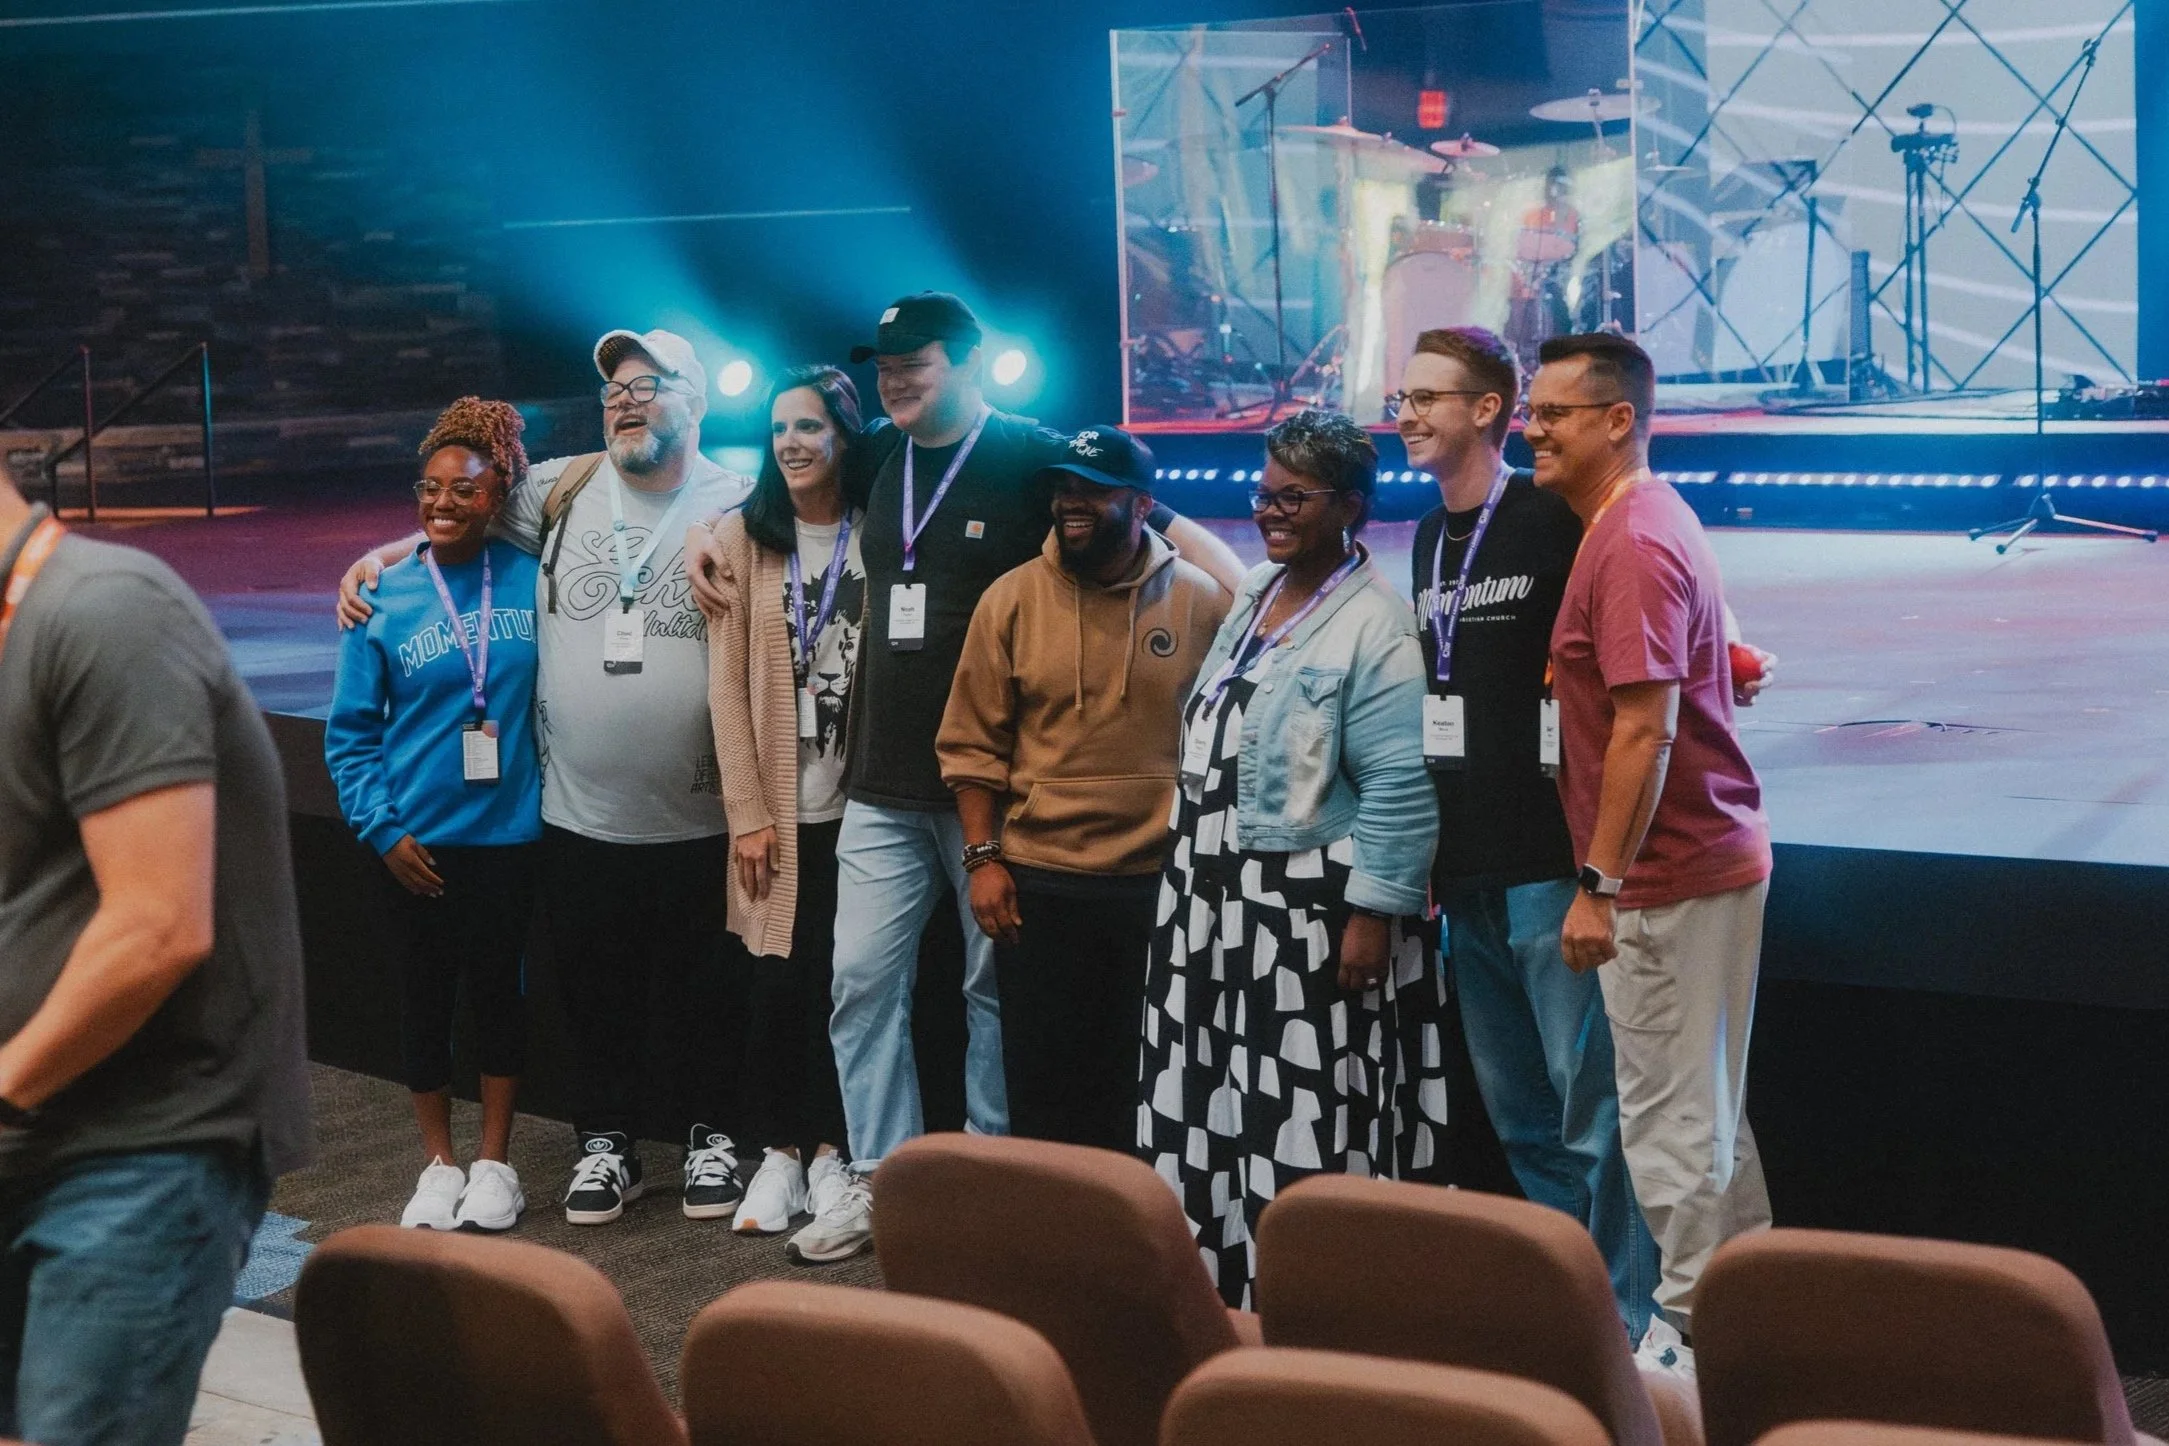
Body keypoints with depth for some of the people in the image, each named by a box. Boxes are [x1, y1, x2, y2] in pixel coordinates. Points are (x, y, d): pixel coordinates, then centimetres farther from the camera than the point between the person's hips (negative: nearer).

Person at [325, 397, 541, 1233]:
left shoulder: (531, 581, -3)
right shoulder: (384, 597, -5)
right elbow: (350, 731, -2)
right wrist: (383, 829, -8)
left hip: (510, 831, 0)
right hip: (420, 842, 0)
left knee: (500, 990, 9)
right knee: (426, 996, 9)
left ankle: (494, 1163, 23)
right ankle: (438, 1163, 23)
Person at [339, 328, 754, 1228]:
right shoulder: (563, 492, 4)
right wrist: (379, 558, 5)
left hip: (697, 819, -2)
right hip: (578, 818, 2)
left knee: (700, 994, 9)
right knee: (594, 993, 12)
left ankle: (708, 1137, 26)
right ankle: (604, 1146, 26)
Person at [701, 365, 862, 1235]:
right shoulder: (744, 537, 2)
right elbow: (727, 682, 0)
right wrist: (749, 811, -5)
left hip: (857, 798, 0)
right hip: (776, 801, 0)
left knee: (840, 977, 2)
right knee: (778, 978, 0)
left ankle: (829, 1148, 15)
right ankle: (778, 1153, 13)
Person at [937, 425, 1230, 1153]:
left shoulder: (1202, 602, -1)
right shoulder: (1011, 599, 0)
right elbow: (972, 742, 1)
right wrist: (983, 857, -5)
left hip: (1163, 883, 0)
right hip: (1037, 883, 1)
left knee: (1150, 1079, 10)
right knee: (1040, 1075, 8)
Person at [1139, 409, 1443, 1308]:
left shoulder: (1374, 627, -13)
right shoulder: (1253, 593, 13)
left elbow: (1399, 789, -18)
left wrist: (1375, 914, -21)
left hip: (1309, 914, -9)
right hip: (1213, 898, 9)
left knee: (1303, 1116, -4)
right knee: (1207, 1101, 12)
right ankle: (1219, 1277, 24)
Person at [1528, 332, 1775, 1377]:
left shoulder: (1634, 544, -19)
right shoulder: (1644, 520, 14)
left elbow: (1645, 729, -23)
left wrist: (1601, 883, -21)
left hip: (1668, 872, -11)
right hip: (1711, 859, 11)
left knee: (1672, 1122, -2)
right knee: (1708, 1115, 18)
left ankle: (1692, 1345, 7)